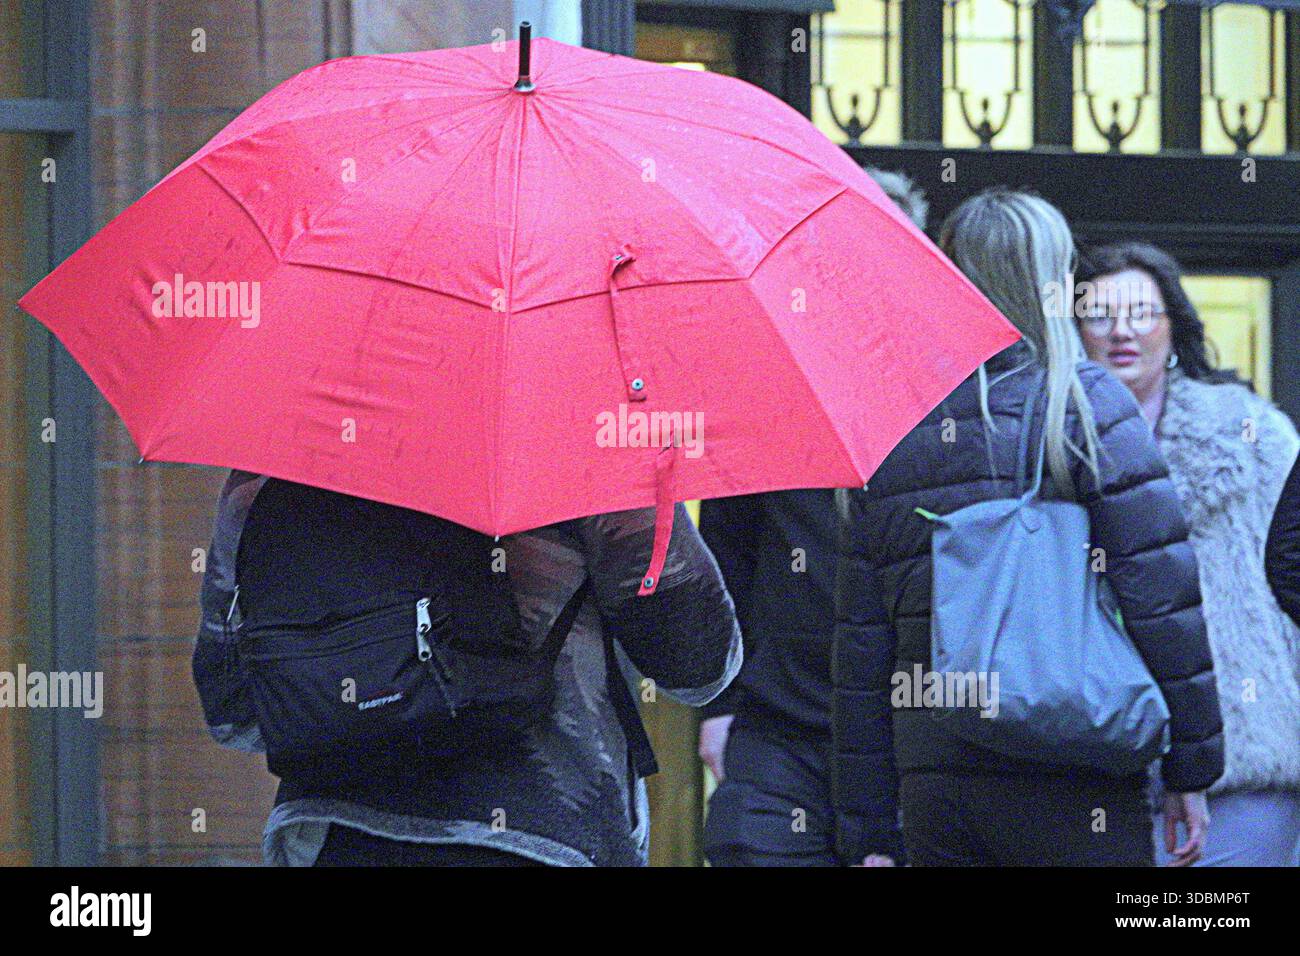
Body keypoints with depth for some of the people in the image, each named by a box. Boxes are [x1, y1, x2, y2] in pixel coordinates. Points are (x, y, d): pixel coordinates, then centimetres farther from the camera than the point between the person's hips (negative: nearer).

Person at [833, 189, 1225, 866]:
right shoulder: (1087, 406, -4)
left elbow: (860, 642, 9)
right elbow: (1163, 598, -8)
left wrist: (869, 824, 13)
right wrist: (1190, 767, 1)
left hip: (932, 786, 4)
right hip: (1072, 785, -4)